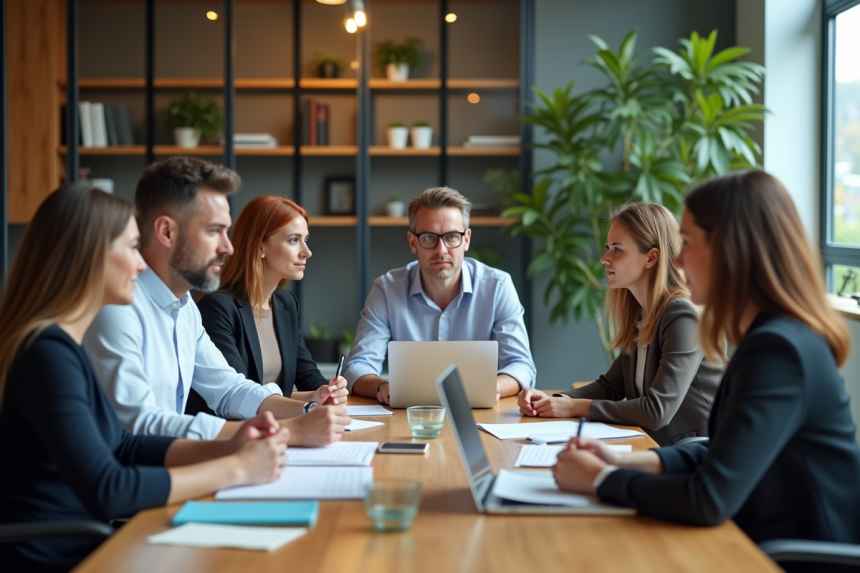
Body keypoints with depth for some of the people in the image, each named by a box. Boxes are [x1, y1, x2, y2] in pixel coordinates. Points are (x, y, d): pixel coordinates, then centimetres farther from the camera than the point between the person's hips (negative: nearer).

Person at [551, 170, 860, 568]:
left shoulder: (778, 350, -22)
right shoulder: (775, 337, 7)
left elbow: (709, 499, -26)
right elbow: (723, 454, 15)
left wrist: (601, 479, -12)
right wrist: (625, 461, 3)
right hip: (764, 545, 8)